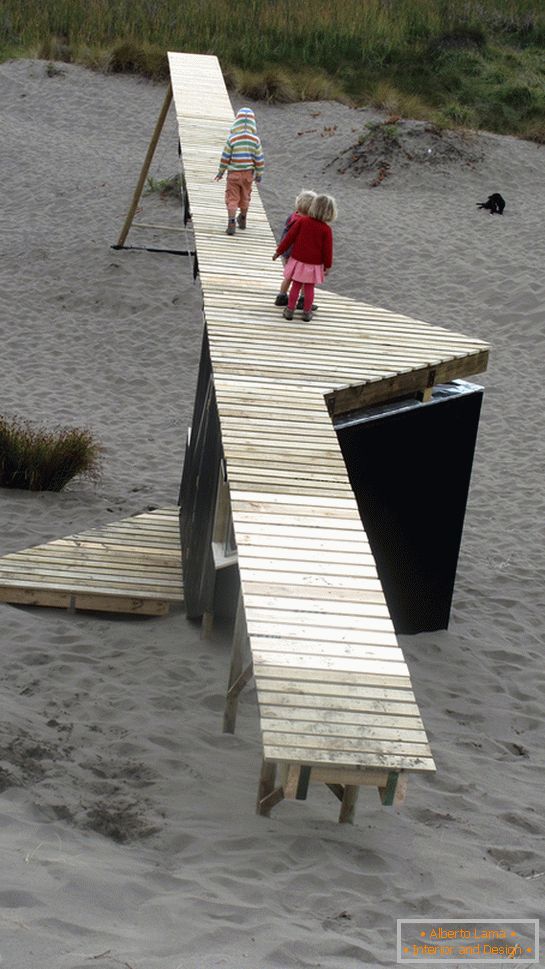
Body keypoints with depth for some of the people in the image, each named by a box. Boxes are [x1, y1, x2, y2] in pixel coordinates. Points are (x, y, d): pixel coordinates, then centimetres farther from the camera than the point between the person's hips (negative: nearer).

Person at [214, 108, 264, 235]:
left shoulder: (232, 138, -15)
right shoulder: (255, 139, -10)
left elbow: (225, 157, -9)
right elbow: (259, 159, -4)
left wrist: (221, 171, 4)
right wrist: (259, 174, 9)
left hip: (233, 173, -2)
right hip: (248, 173, 3)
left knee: (232, 198, 4)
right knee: (245, 197, 21)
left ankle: (231, 224, -7)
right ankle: (242, 220, 38)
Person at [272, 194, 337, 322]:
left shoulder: (302, 221, -9)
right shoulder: (326, 229, -12)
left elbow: (290, 237, -6)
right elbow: (327, 249, -8)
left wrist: (279, 251, 4)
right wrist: (327, 265, 3)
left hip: (298, 260, 1)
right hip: (314, 263, -1)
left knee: (295, 286, 13)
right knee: (309, 288, 12)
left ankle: (290, 310, 16)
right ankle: (307, 312, 18)